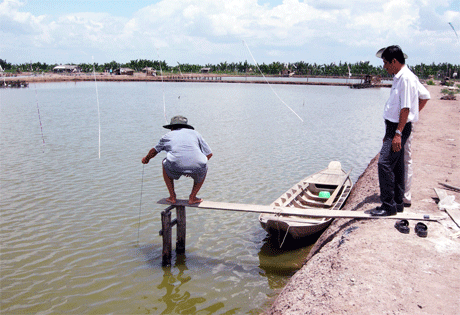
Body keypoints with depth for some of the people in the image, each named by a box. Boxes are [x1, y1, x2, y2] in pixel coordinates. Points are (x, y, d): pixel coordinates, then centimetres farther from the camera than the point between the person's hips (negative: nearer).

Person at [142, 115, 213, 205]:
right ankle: (192, 198, 27)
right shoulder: (195, 133, 28)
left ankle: (172, 197, 31)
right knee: (203, 170, 36)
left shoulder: (168, 136, 27)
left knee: (165, 164, 35)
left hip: (176, 167, 0)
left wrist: (146, 159, 63)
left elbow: (154, 151, 41)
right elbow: (209, 154, 25)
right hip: (197, 166, 0)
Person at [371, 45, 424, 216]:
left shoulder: (406, 78, -16)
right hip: (394, 127, 10)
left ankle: (388, 205, -9)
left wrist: (398, 133, -25)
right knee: (397, 166, 14)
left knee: (385, 163, -14)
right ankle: (398, 202, 23)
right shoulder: (399, 78, 16)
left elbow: (405, 108, -21)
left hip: (400, 128, -10)